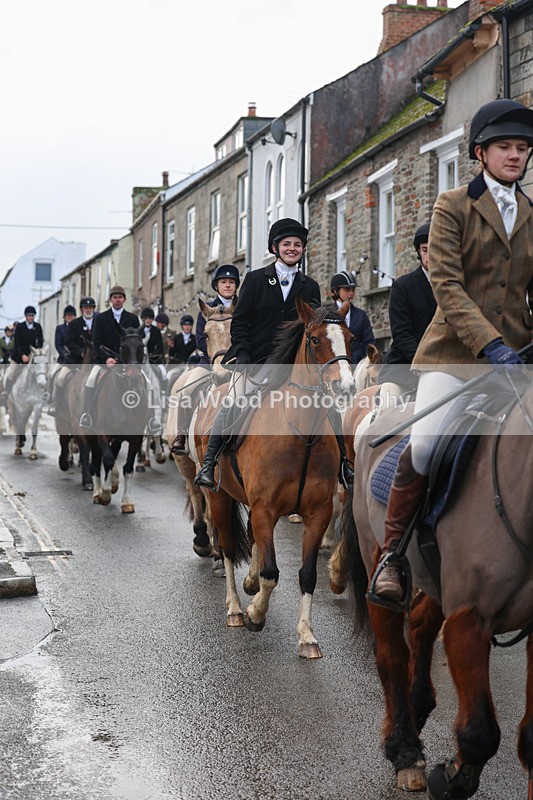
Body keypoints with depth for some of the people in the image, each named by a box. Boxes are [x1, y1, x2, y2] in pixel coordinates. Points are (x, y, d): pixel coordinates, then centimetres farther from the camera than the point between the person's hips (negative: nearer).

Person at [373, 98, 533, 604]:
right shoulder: (453, 206, 4)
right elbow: (447, 286, -8)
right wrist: (489, 344, -20)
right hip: (456, 349, -4)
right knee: (425, 444, -21)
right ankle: (392, 553, -5)